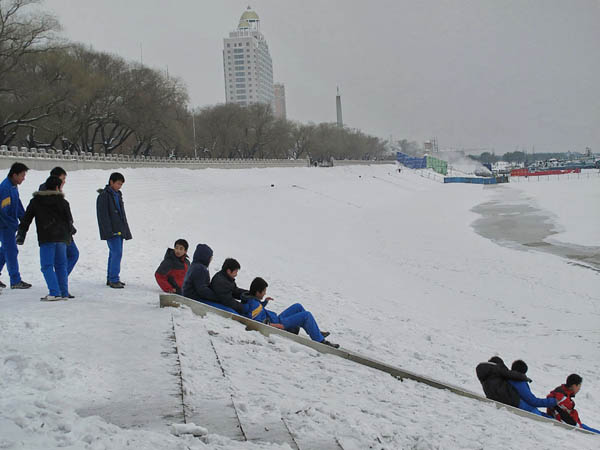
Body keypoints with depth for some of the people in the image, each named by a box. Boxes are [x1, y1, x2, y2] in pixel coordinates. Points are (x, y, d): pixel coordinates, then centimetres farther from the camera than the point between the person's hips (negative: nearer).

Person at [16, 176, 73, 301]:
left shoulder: (35, 201, 6)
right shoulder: (62, 201, 6)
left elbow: (26, 219, 8)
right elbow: (69, 220, 11)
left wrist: (21, 234, 15)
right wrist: (68, 236, 26)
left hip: (46, 239, -2)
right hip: (61, 237, 2)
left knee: (47, 266, -2)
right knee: (61, 265, 11)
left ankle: (55, 293, -14)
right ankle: (64, 293, 10)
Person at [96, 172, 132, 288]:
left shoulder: (118, 195, 17)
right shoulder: (104, 195, -8)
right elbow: (103, 215, -13)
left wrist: (125, 230, 20)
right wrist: (109, 231, -20)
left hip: (120, 230, 9)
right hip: (111, 231, -9)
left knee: (114, 253, 11)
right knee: (116, 253, -15)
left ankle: (111, 278, 19)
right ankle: (114, 280, -15)